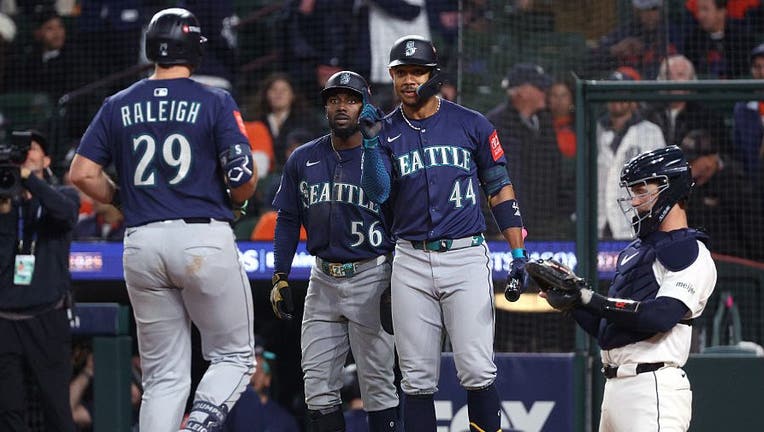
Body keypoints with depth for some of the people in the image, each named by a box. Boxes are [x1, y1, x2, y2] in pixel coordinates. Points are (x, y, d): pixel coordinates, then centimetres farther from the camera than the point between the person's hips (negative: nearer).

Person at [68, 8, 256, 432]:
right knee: (233, 355, 9)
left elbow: (82, 174, 3)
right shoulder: (215, 102, -1)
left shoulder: (118, 106, 9)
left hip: (141, 242, 3)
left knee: (163, 375, 9)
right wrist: (231, 200, 14)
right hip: (205, 238, -3)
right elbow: (243, 179, -8)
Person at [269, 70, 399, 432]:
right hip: (322, 279, 4)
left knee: (377, 381, -4)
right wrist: (280, 278, 5)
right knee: (317, 383, 2)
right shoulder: (303, 160, 9)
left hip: (371, 278, -4)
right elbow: (288, 221, 13)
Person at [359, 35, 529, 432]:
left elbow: (500, 191, 8)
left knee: (477, 371, -11)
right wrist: (371, 142, -18)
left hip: (466, 255, -2)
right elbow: (378, 193, -5)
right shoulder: (386, 132, 9)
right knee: (417, 379, 3)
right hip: (411, 261, 2)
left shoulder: (471, 125, 5)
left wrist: (518, 255, 1)